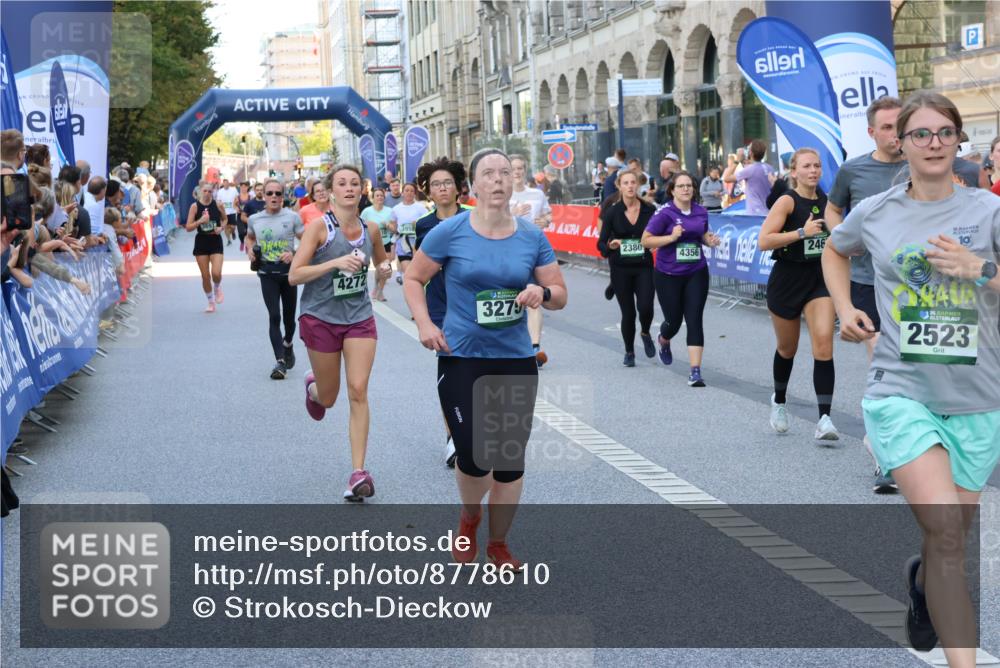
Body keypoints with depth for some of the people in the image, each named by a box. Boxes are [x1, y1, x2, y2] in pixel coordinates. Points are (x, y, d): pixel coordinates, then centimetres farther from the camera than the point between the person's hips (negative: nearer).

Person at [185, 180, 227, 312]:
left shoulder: (218, 204, -3)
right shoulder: (195, 206, -5)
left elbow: (224, 219, 15)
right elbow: (188, 228, -5)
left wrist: (221, 227, -5)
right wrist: (200, 221, -21)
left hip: (216, 242, 0)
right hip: (201, 242, 0)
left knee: (216, 273, -15)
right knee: (205, 276, 4)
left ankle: (217, 288, 20)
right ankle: (211, 302, 22)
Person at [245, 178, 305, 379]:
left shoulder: (292, 217, -5)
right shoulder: (254, 219, 4)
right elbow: (250, 238, 24)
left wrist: (294, 254, -19)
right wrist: (250, 250, 4)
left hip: (288, 270, -1)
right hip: (267, 272, 1)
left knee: (289, 317, 11)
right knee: (274, 316, -11)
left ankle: (288, 344, 43)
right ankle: (280, 362, -11)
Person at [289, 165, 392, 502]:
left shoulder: (370, 229, 2)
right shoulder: (320, 228, -11)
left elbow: (381, 260, 23)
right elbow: (294, 275, -16)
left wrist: (385, 267, -2)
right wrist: (335, 262, -27)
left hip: (359, 318, 2)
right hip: (320, 318, -2)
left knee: (358, 391, -11)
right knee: (328, 398, 11)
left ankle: (359, 473, -9)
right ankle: (313, 386, 50)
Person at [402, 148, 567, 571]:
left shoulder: (532, 237, 1)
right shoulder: (450, 232, -6)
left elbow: (560, 295, 8)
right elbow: (413, 278, 5)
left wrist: (542, 293, -15)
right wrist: (424, 323, -10)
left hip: (516, 361, 3)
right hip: (461, 359, -3)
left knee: (511, 459, 6)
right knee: (474, 456, -8)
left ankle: (498, 544, 27)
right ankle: (469, 518, 27)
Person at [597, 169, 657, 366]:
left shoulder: (650, 210, -2)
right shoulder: (612, 212, -3)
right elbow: (601, 243, -3)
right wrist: (610, 246, -24)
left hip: (644, 267, 0)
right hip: (620, 269, 0)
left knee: (645, 307, -15)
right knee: (628, 312, 3)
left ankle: (645, 333, 20)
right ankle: (629, 352, 26)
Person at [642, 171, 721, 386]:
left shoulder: (701, 212, 3)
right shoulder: (665, 213, -12)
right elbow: (645, 240, -12)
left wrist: (710, 240, -2)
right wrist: (671, 237, -23)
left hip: (696, 273, 3)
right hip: (668, 275, -3)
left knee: (694, 320, -7)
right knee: (674, 320, 9)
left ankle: (695, 372, -8)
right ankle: (663, 341, 48)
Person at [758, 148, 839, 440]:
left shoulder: (826, 202, 5)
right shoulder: (788, 201, -10)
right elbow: (764, 241, -21)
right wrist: (802, 232, -25)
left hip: (819, 279, 3)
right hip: (787, 281, -3)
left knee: (824, 344, -15)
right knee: (787, 348, 14)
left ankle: (824, 419, -19)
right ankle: (779, 401, 42)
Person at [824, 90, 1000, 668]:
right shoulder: (875, 214, 3)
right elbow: (834, 251, 25)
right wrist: (845, 309, 11)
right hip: (901, 389, -1)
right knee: (946, 531, -18)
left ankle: (924, 581, 50)